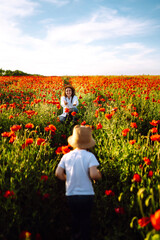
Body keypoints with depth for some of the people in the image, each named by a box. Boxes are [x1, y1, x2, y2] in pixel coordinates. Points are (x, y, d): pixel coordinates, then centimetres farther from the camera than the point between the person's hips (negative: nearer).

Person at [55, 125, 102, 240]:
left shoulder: (67, 156, -1)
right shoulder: (89, 156, -13)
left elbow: (58, 173, -6)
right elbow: (93, 174, -23)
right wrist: (99, 175, -1)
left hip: (71, 195, 4)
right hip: (86, 195, -4)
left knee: (75, 220, 22)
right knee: (85, 222, 12)